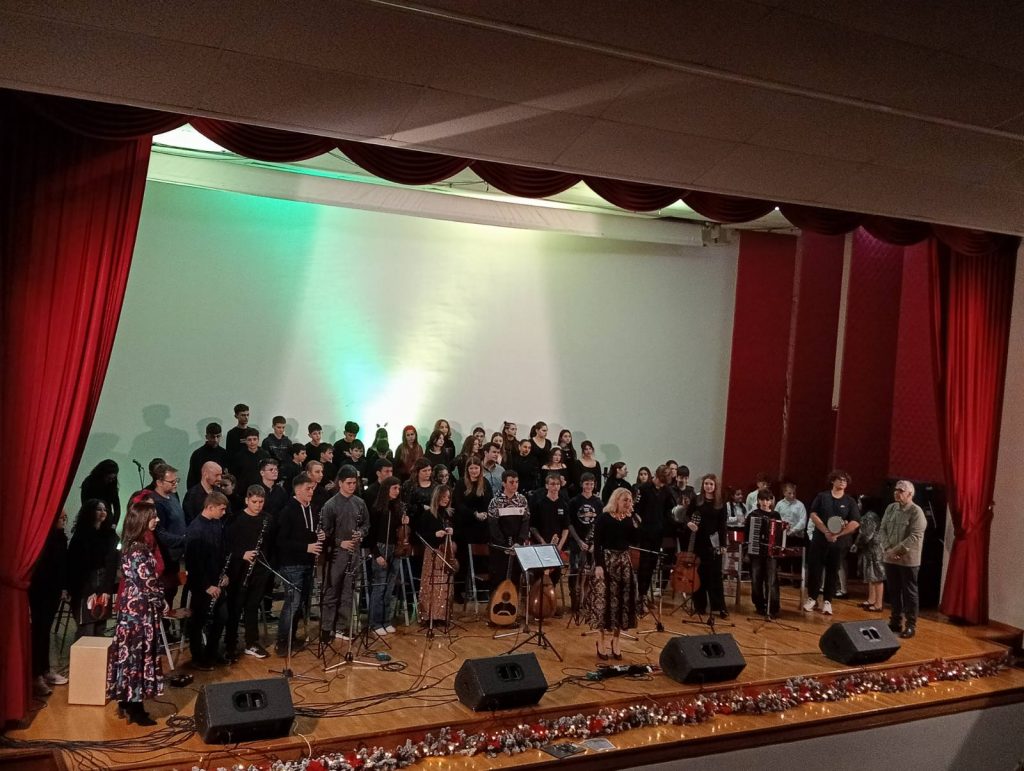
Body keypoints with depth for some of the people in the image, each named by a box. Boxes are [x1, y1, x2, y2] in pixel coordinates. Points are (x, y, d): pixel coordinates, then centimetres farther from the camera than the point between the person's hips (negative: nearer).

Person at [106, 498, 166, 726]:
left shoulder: (139, 544, 8)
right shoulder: (138, 550, -21)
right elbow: (147, 585, -21)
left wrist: (159, 601, 8)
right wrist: (161, 603, -6)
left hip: (134, 607, 9)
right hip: (140, 610, -9)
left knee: (132, 653, 15)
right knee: (139, 654, -2)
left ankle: (127, 702, 24)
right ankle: (135, 708, 5)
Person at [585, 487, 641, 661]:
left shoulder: (630, 519, 8)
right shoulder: (603, 518, -7)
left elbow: (634, 540, -1)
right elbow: (597, 543, -10)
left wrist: (634, 519, -7)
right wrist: (598, 564, -19)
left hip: (624, 561, 5)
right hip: (606, 560, -5)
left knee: (622, 600, 6)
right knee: (604, 599, -5)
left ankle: (616, 638, 19)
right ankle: (603, 640, 7)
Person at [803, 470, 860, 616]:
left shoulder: (850, 501, 3)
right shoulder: (822, 496, 3)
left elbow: (855, 523, -6)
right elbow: (813, 515, -5)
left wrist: (837, 534, -14)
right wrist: (826, 531, -16)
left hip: (839, 543, 0)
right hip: (819, 539, 0)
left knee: (832, 572, 5)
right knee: (814, 569, 1)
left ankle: (827, 601, 14)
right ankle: (812, 598, 15)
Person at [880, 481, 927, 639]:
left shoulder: (916, 512, -12)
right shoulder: (890, 508, 8)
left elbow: (915, 537, -18)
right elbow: (883, 530, 6)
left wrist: (897, 550, -18)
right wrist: (888, 549, -9)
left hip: (908, 559, -6)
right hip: (889, 558, 6)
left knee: (909, 593, 2)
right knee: (893, 591, 13)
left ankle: (911, 625, 10)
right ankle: (896, 621, 25)